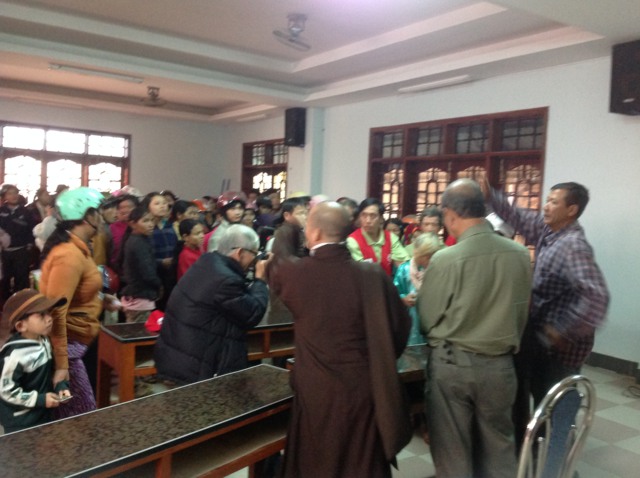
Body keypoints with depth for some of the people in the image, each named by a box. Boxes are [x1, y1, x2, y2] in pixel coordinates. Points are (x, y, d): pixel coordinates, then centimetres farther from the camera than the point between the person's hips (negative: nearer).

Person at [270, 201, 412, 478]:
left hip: (317, 394, 0)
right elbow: (400, 327, -1)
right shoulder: (374, 275, -12)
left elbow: (275, 267, 12)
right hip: (366, 392, 1)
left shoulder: (294, 273, -13)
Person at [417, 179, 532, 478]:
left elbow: (426, 319, -7)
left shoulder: (445, 258, -18)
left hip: (451, 363, -3)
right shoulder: (520, 254, -6)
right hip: (500, 364, 4)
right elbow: (522, 312, 6)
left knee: (452, 452, 13)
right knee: (499, 448, 20)